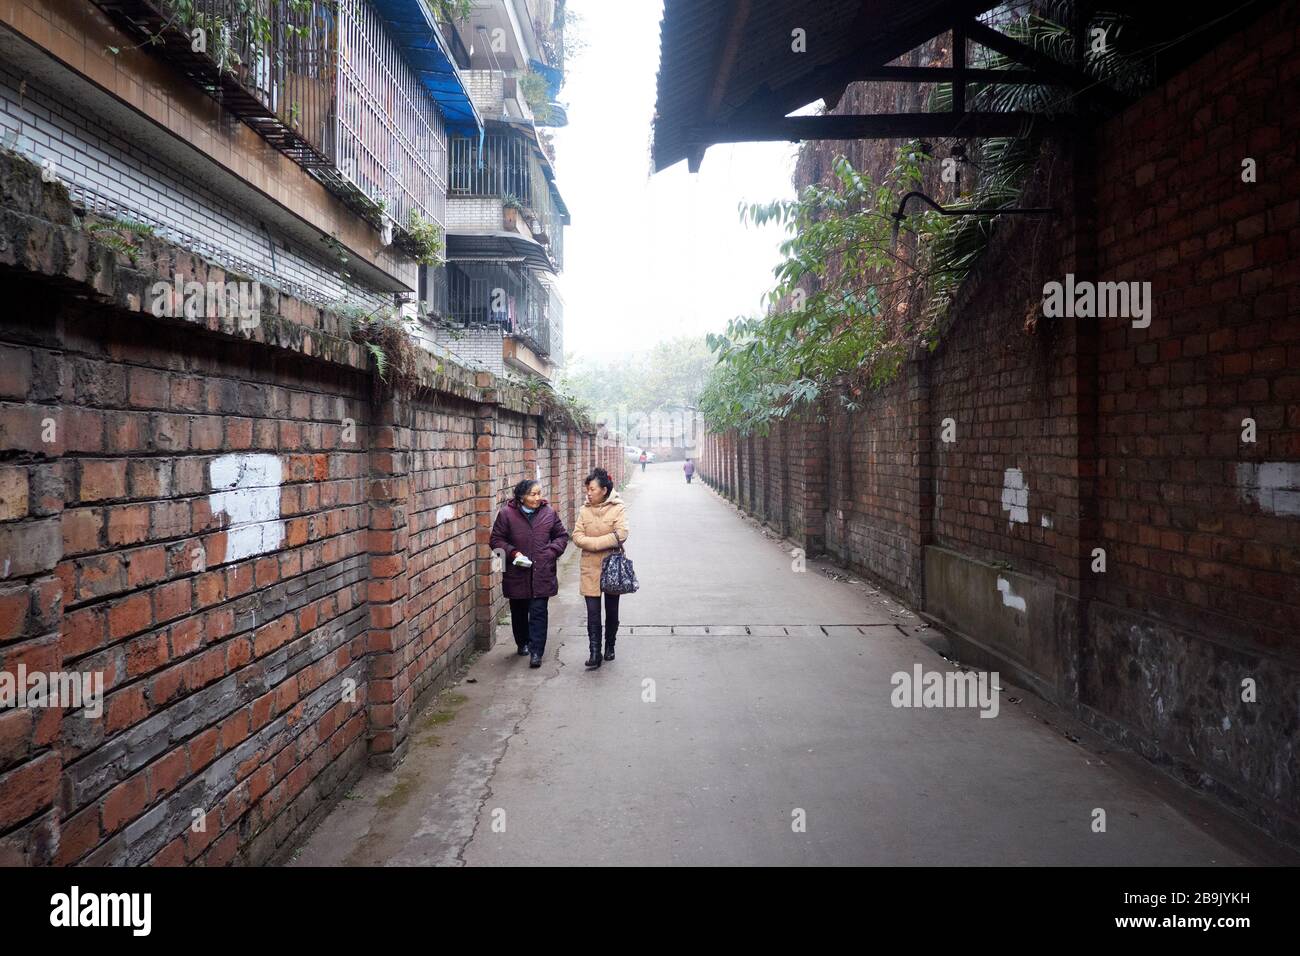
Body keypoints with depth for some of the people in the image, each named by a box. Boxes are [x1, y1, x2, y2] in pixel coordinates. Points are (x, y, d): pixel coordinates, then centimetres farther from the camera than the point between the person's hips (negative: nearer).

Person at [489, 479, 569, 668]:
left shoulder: (548, 513, 0)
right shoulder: (507, 514, -6)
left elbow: (562, 536, 9)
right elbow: (497, 540, 0)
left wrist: (551, 551, -7)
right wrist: (512, 553, -14)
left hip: (542, 574, 0)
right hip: (517, 574, 0)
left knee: (538, 612, -4)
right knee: (519, 612, 15)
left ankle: (536, 652, 0)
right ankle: (523, 643, 36)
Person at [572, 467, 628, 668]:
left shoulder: (617, 509, -7)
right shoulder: (584, 510, 3)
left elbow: (622, 534, -20)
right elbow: (577, 536, -5)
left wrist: (592, 542, -17)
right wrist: (607, 541, -17)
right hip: (590, 569, 2)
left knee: (612, 611, 12)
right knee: (593, 612, -1)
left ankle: (610, 646, 30)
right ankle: (595, 652, 3)